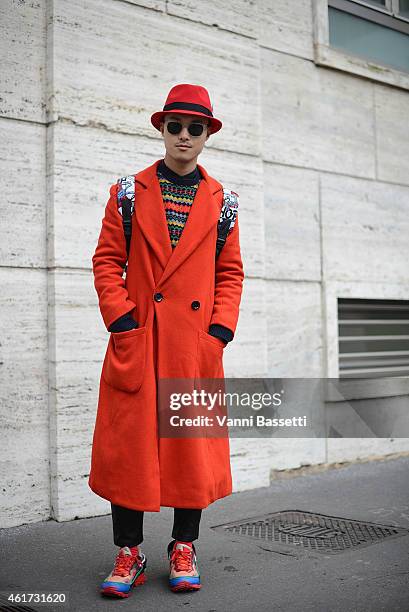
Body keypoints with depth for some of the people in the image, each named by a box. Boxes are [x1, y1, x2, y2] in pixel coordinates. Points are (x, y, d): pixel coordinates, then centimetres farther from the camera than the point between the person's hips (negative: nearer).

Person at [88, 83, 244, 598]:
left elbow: (230, 272, 11)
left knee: (193, 441, 5)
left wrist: (221, 327, -1)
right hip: (137, 341, -1)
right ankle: (129, 553, 14)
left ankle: (184, 548, 20)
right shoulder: (129, 193, 8)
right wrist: (120, 319, -7)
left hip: (197, 342, 1)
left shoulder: (220, 201, 11)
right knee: (129, 441, 0)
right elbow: (106, 261, 4)